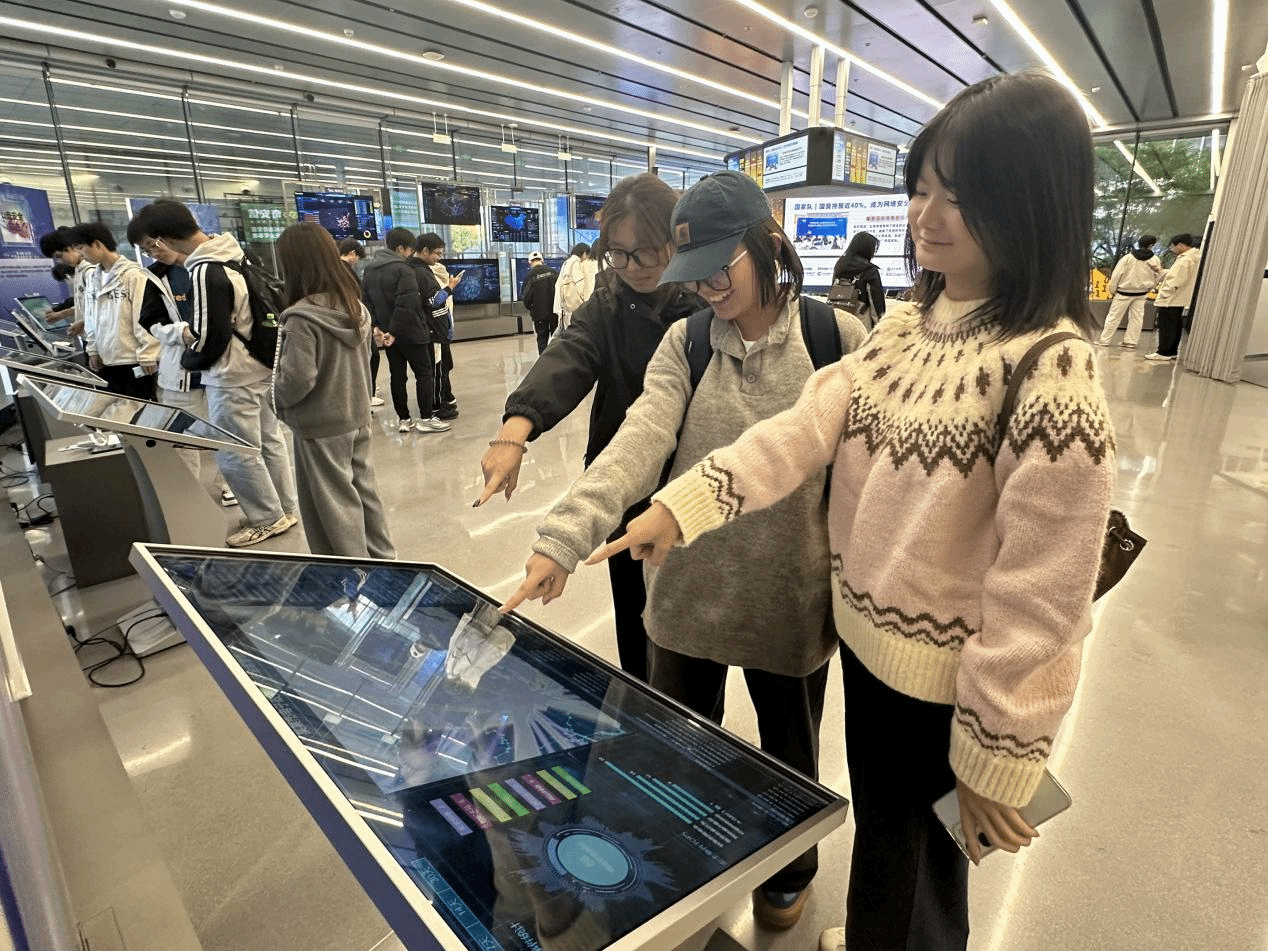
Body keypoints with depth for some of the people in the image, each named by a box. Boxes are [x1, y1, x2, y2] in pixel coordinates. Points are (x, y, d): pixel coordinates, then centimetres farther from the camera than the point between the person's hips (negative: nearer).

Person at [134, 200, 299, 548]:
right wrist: (195, 332, 10)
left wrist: (189, 358, 0)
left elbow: (210, 339, -20)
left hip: (232, 377, -9)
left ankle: (268, 518, 16)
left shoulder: (204, 273, -23)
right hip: (259, 366, 9)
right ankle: (286, 508, 30)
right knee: (269, 441, 17)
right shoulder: (234, 254, 4)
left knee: (234, 454, 5)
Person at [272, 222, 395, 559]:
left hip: (321, 427, -7)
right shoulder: (354, 305, 2)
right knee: (364, 491, 18)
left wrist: (279, 398, -5)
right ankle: (381, 557, 30)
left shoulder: (301, 318, -22)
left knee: (333, 505, 6)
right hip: (357, 417, 7)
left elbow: (298, 380, -24)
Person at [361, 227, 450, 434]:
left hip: (387, 333, 7)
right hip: (410, 331, -7)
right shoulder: (403, 269, -15)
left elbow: (366, 299, 10)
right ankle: (426, 418, 2)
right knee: (424, 373, 2)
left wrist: (375, 326, 6)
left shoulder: (370, 269, 9)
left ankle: (403, 419, 15)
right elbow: (407, 304, -23)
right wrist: (395, 330, -19)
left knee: (397, 376, 11)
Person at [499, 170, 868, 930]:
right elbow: (638, 441, -17)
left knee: (789, 751, 21)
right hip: (688, 592, 2)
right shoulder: (684, 342, -3)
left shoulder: (838, 337, -8)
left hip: (794, 596, -1)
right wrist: (565, 536, -30)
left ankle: (790, 873, 54)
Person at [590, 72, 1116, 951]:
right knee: (879, 827, 31)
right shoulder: (905, 327, 0)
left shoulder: (1049, 370, -23)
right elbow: (807, 426, -10)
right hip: (866, 635, 7)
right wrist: (681, 506, -21)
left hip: (946, 680, -7)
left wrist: (995, 756, -14)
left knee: (909, 860, 20)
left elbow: (1040, 592, -21)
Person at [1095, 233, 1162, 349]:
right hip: (1141, 294, 3)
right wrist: (1148, 288, 23)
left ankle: (1104, 340, 4)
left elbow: (1116, 275, -9)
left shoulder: (1128, 257, -11)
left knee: (1114, 316, 2)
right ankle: (1130, 341, 11)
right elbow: (1157, 277, 8)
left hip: (1124, 293, -3)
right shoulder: (1155, 260, -3)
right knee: (1136, 318, 10)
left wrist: (1112, 290, 1)